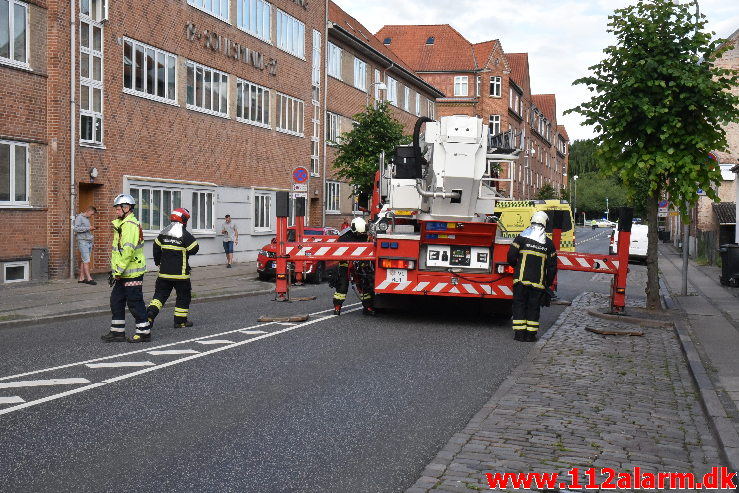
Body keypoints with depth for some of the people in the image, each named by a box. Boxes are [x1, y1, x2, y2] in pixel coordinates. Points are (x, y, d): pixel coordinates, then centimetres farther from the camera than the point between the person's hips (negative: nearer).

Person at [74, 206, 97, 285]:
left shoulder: (87, 219, 20)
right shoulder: (79, 217, -4)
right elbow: (76, 228, -14)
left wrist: (91, 236, 13)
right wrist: (88, 228, -17)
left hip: (89, 242, 8)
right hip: (83, 242, -8)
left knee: (83, 261, 7)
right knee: (86, 261, -9)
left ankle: (81, 278, 8)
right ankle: (89, 278, -9)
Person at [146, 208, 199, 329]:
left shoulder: (163, 233, 7)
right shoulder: (185, 234, -12)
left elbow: (156, 248, 16)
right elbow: (194, 249, -9)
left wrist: (158, 262, 30)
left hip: (164, 272, 5)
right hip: (180, 273, -5)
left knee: (160, 293, 11)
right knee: (183, 296, 9)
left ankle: (150, 314, -8)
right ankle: (180, 321, 13)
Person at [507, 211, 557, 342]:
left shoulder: (522, 238, -1)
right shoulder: (549, 243, 7)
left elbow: (511, 256, -5)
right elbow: (552, 266, 8)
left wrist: (515, 267, 17)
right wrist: (548, 283, 17)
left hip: (521, 279, -1)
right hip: (538, 281, 1)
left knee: (519, 304, 7)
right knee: (533, 307, 8)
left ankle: (519, 332, 4)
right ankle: (531, 333, 7)